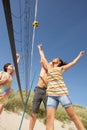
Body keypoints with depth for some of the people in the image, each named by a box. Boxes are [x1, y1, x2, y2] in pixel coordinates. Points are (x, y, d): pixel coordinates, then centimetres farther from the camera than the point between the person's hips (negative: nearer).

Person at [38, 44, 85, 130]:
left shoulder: (61, 68, 20)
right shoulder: (49, 68, 27)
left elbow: (73, 63, 27)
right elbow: (43, 58, 36)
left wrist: (80, 55, 35)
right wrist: (40, 49, 47)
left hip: (62, 93, -2)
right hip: (51, 95, 2)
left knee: (72, 114, -7)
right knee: (49, 116, -14)